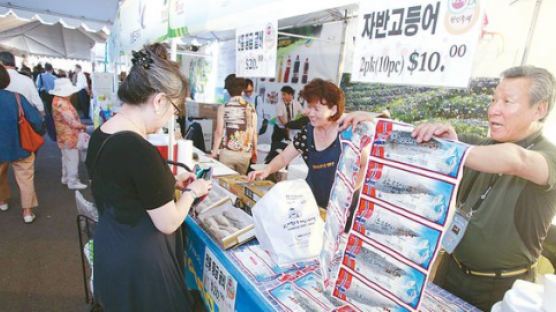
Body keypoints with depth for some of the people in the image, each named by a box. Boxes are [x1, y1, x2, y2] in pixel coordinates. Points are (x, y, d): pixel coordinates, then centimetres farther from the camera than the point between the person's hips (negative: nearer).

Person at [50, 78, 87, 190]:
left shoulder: (59, 100, 8)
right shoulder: (61, 103, -24)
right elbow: (72, 121, -24)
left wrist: (79, 125, 5)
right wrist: (82, 126, -8)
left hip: (66, 135, 11)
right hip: (69, 136, -11)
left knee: (67, 158, 21)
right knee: (72, 159, -1)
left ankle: (66, 178, 34)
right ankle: (73, 182, 7)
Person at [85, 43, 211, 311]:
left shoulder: (100, 135, -2)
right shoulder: (140, 150, -31)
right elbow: (168, 223, -23)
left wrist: (170, 182, 5)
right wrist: (192, 191, -7)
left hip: (110, 246, 8)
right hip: (137, 259, -8)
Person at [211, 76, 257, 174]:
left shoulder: (223, 108, -5)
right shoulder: (251, 109, 1)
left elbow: (219, 132, -6)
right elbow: (254, 133, 3)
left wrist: (214, 151, 5)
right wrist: (254, 151, 16)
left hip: (227, 152, -2)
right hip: (245, 153, 3)